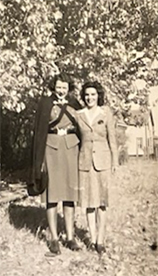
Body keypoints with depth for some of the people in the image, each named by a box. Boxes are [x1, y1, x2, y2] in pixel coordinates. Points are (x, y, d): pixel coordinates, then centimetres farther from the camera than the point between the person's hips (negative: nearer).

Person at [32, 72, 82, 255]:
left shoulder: (74, 104, 9)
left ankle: (70, 238, 11)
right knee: (52, 192, -2)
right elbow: (39, 130, 0)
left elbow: (81, 129, 13)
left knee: (70, 192, 4)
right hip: (51, 149, -3)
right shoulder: (45, 103, 1)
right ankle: (54, 239, 5)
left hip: (71, 149, 3)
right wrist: (39, 160, -5)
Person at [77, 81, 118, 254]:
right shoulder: (78, 115, 6)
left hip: (102, 159, -1)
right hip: (85, 160, 1)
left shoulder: (106, 113, 2)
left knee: (101, 200, 1)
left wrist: (115, 161, 0)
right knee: (89, 199, 4)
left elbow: (112, 138, 3)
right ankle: (92, 238, 14)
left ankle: (100, 240, 8)